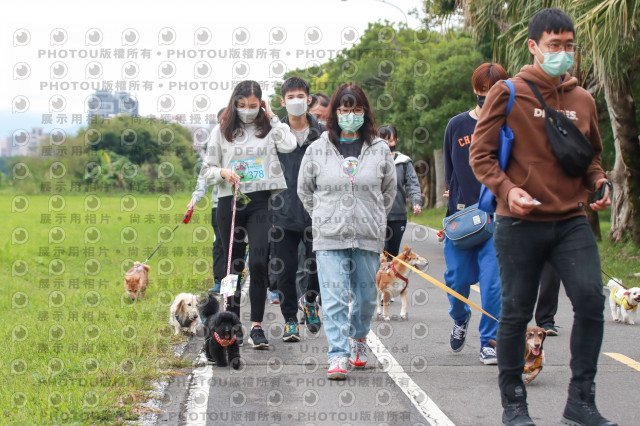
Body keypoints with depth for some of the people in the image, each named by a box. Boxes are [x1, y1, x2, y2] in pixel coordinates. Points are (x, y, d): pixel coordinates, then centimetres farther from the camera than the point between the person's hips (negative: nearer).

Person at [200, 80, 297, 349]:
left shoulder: (268, 128, 8)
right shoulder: (222, 131, 9)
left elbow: (289, 145, -12)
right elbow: (206, 170, 11)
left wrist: (272, 117, -1)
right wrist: (223, 172, -11)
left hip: (261, 202, -1)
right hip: (229, 203, 1)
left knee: (258, 263, -14)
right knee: (233, 266, 7)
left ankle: (256, 327, -11)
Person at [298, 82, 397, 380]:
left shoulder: (380, 150, 5)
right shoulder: (317, 150, 3)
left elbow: (388, 190, 17)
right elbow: (304, 190, 14)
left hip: (368, 236, 1)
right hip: (329, 237, -1)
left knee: (366, 295, 11)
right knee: (334, 297, -10)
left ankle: (359, 338, 38)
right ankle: (338, 356, -12)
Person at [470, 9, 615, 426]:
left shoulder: (582, 100, 10)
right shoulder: (508, 94, -3)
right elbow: (481, 154, -2)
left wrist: (598, 180, 2)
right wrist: (507, 189, -18)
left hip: (572, 220, 3)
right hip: (520, 223, -3)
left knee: (591, 299, -11)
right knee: (516, 312, 4)